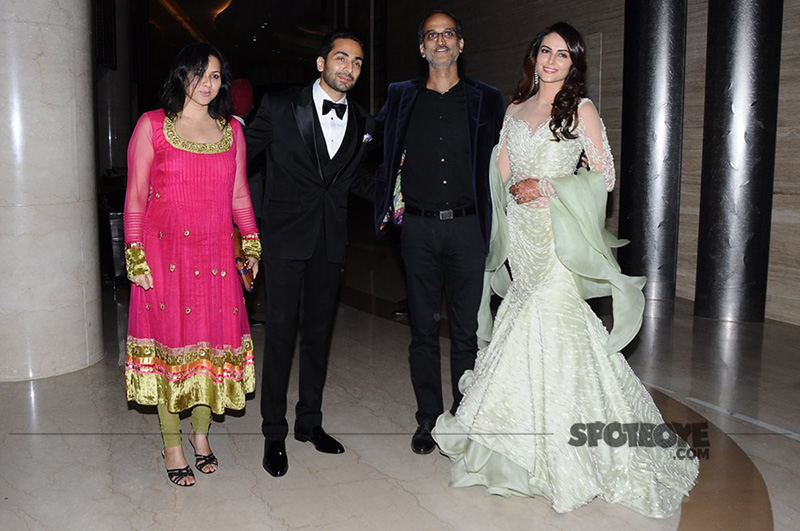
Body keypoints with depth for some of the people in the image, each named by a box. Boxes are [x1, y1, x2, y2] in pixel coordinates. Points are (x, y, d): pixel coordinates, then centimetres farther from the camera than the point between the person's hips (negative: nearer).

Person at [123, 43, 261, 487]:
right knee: (170, 342, 2)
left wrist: (252, 245, 7)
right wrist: (136, 258, -7)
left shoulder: (231, 129, 10)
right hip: (165, 251, -3)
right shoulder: (152, 125, 0)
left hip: (215, 253, 3)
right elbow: (135, 196, -2)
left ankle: (201, 434, 26)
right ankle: (172, 446, 17)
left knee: (214, 340, 7)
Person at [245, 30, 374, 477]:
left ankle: (310, 421, 27)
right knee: (281, 332, -2)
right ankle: (274, 433, 11)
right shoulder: (280, 107, -3)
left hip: (332, 239, 4)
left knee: (320, 332, 12)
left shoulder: (362, 122, 8)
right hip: (287, 236, -4)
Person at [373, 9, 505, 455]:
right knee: (424, 328, 7)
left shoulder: (486, 101, 6)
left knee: (467, 329, 4)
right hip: (418, 227, 1)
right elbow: (379, 151, 15)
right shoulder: (402, 99, 9)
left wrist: (490, 223, -2)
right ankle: (429, 419, 19)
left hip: (466, 226, -1)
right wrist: (389, 200, 5)